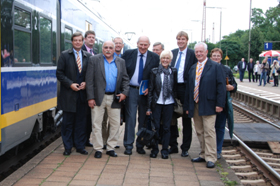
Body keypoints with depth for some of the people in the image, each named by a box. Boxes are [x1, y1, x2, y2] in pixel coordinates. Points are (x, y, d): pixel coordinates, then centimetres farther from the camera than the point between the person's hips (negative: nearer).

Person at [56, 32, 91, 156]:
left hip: (82, 93, 2)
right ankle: (67, 147, 15)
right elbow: (59, 73, -2)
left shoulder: (88, 56, 9)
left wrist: (85, 83, -7)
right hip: (68, 94, -2)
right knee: (68, 121, 4)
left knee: (81, 121, 7)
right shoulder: (64, 55, 3)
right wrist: (70, 84, -12)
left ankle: (80, 146, 18)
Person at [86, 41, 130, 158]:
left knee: (115, 124, 6)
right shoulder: (94, 60, 1)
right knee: (96, 124, 2)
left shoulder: (121, 62, 10)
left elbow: (125, 79, 12)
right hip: (98, 97, -2)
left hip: (114, 98, 3)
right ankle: (98, 149, 13)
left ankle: (111, 148, 20)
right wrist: (90, 98, -10)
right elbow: (89, 80, -3)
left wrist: (125, 92, -5)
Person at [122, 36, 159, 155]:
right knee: (130, 118, -2)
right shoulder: (128, 54, 3)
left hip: (146, 92, 1)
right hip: (131, 90, -1)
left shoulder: (155, 57, 2)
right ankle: (128, 145, 7)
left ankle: (140, 145, 19)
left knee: (143, 119, 7)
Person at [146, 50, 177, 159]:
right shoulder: (154, 71, 0)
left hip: (169, 103, 1)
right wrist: (149, 107, -2)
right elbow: (150, 89, 1)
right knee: (156, 126, 3)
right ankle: (154, 149, 16)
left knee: (166, 127, 6)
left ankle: (165, 150, 16)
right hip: (157, 103, -1)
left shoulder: (174, 72, 3)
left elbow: (176, 88, 8)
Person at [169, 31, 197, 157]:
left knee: (186, 119, 7)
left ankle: (185, 148, 18)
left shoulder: (192, 54, -5)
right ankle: (173, 145, 24)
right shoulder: (172, 53, 8)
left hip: (185, 88, -4)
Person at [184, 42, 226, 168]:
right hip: (195, 106, 6)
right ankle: (204, 155, 22)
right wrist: (187, 106, 11)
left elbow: (221, 86, -6)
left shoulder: (215, 67, -1)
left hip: (208, 106, -6)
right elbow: (188, 87, 15)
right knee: (199, 132, 11)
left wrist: (220, 104, -13)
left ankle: (211, 158, 1)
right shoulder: (193, 68, 15)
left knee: (209, 132, -6)